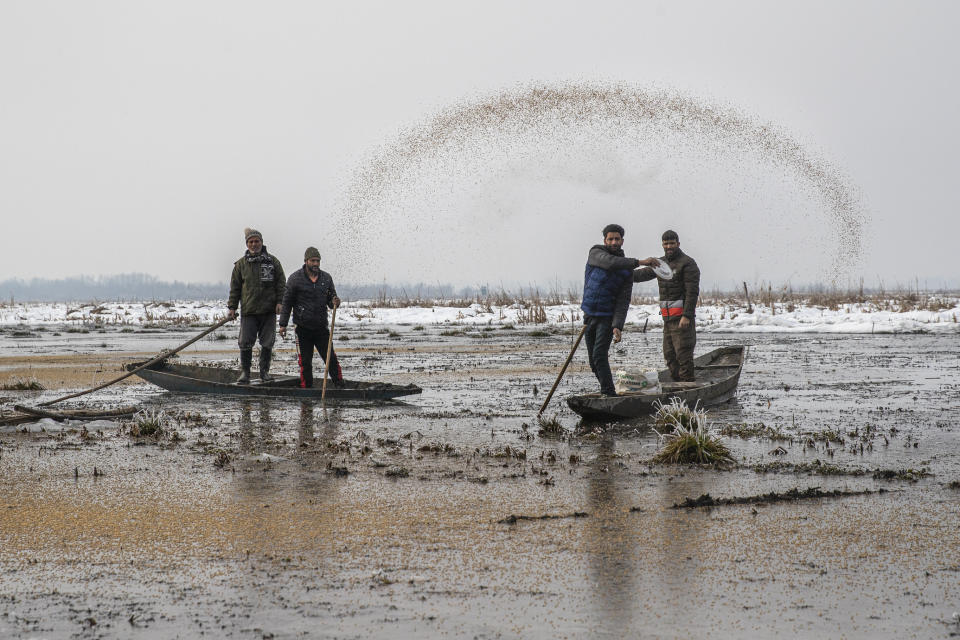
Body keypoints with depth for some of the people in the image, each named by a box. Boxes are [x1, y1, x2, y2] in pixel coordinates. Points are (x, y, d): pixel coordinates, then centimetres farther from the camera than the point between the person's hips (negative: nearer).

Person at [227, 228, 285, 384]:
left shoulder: (272, 261, 7)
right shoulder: (241, 264, 8)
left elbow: (280, 283, 6)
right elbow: (235, 287, 9)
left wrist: (280, 302, -4)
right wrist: (232, 307, 4)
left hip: (269, 311, 0)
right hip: (248, 311, 0)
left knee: (267, 343, 3)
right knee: (246, 343, -4)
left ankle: (264, 371, 15)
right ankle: (245, 372, 5)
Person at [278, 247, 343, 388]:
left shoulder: (326, 278, 8)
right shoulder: (295, 278, -2)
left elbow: (331, 299, 15)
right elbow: (287, 302, 1)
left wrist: (334, 302, -11)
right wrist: (283, 324, -3)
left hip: (321, 327, 2)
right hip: (303, 328, -2)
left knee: (331, 358, -1)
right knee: (305, 361, 2)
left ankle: (340, 385, 4)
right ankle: (306, 387, 11)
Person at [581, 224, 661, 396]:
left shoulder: (627, 271, -4)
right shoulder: (595, 253, -3)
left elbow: (623, 301, -9)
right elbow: (610, 262, -27)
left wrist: (617, 326, -24)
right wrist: (640, 262, -33)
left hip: (607, 317, -3)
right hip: (589, 315, 3)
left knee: (599, 355, -18)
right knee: (593, 360, 8)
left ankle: (609, 394, -18)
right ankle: (607, 392, 22)